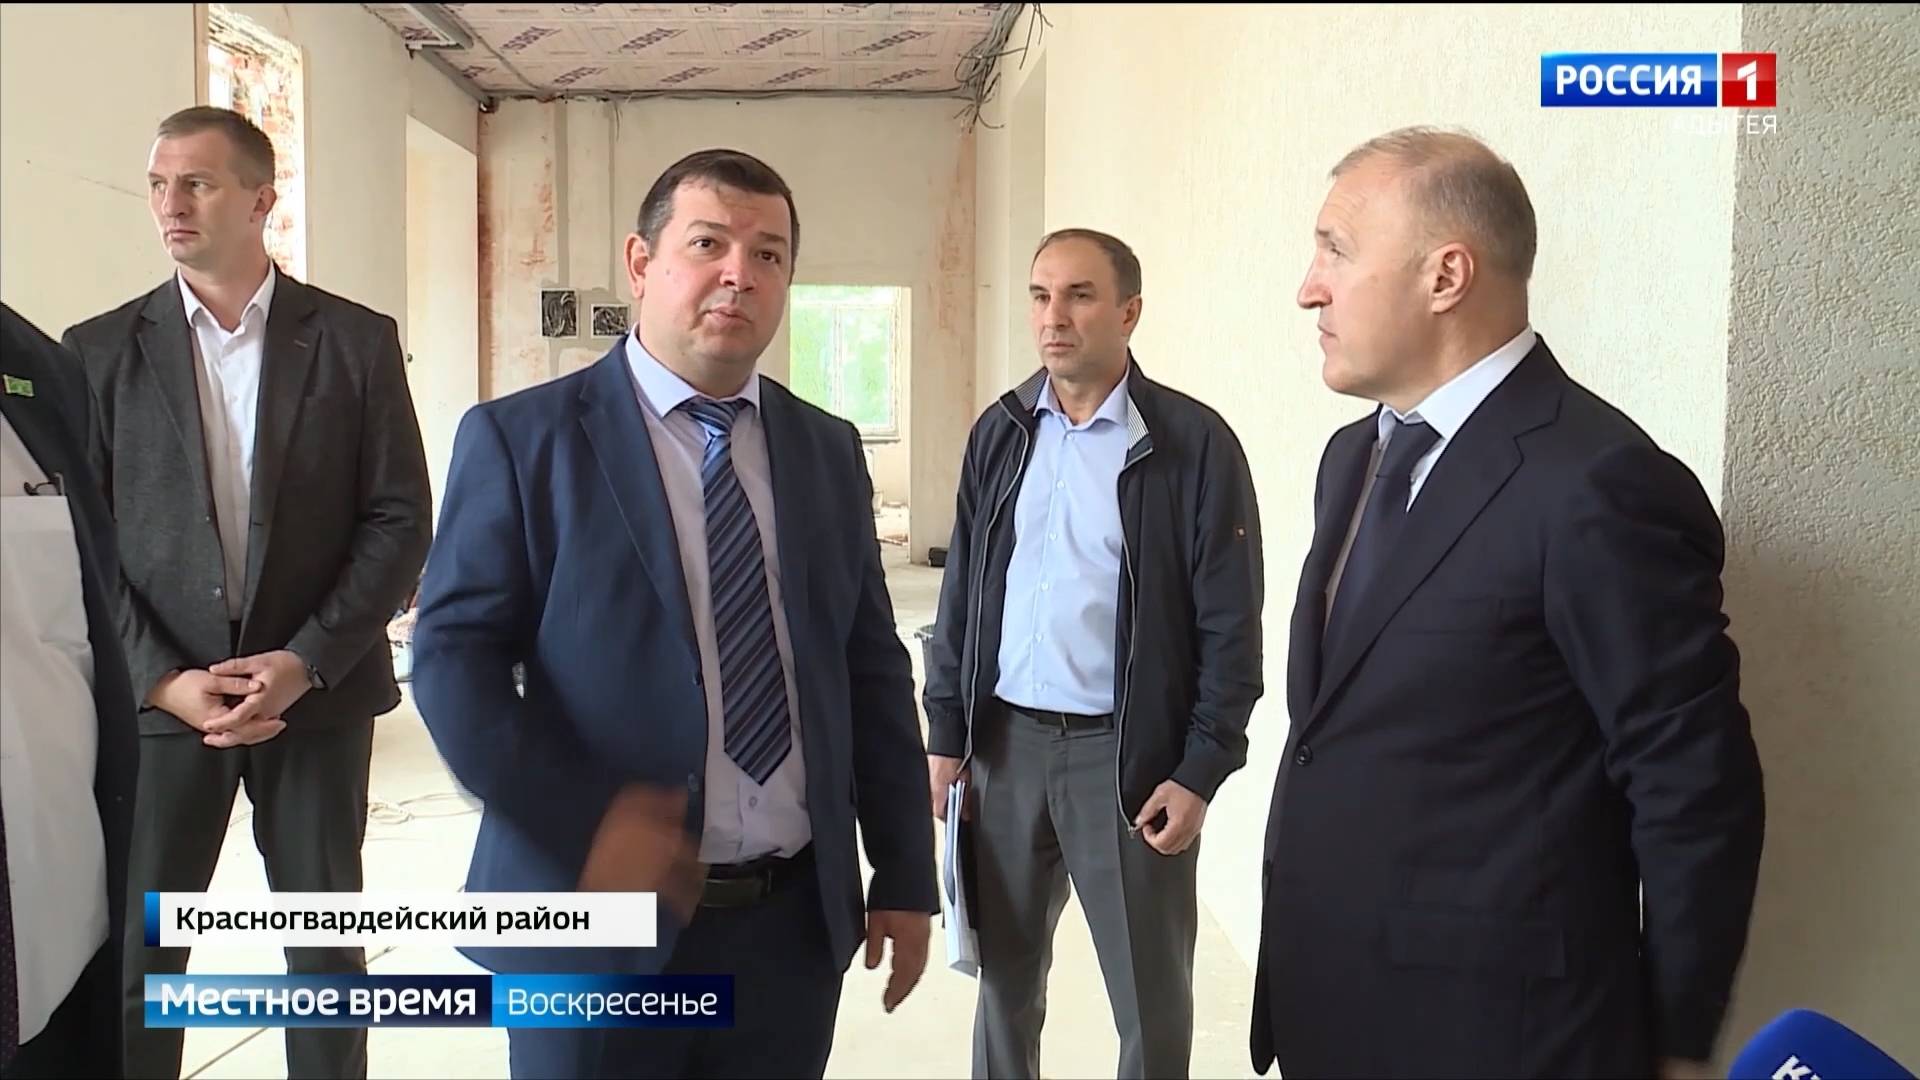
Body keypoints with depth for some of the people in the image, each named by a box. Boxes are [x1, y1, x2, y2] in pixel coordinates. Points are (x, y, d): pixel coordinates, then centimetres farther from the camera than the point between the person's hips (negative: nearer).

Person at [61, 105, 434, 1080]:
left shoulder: (357, 340, 1)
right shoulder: (98, 350, 4)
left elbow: (400, 519, -3)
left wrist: (306, 661, -12)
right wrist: (162, 678, -11)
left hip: (318, 690, 0)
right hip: (157, 696, 1)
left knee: (327, 946, 10)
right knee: (134, 952, 6)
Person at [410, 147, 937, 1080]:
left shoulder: (828, 450, 8)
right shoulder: (521, 438, -4)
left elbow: (873, 670, 8)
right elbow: (454, 653, -8)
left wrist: (904, 876, 6)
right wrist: (580, 824, -20)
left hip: (796, 920, 4)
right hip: (599, 921, -3)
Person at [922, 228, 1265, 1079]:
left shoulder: (1194, 442, -8)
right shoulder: (999, 433, 6)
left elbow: (1229, 627, -8)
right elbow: (961, 596, 9)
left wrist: (1200, 774, -11)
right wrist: (946, 735, 6)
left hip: (1127, 749, -4)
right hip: (1005, 740, 4)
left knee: (1152, 1002, 9)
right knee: (1004, 979, 17)